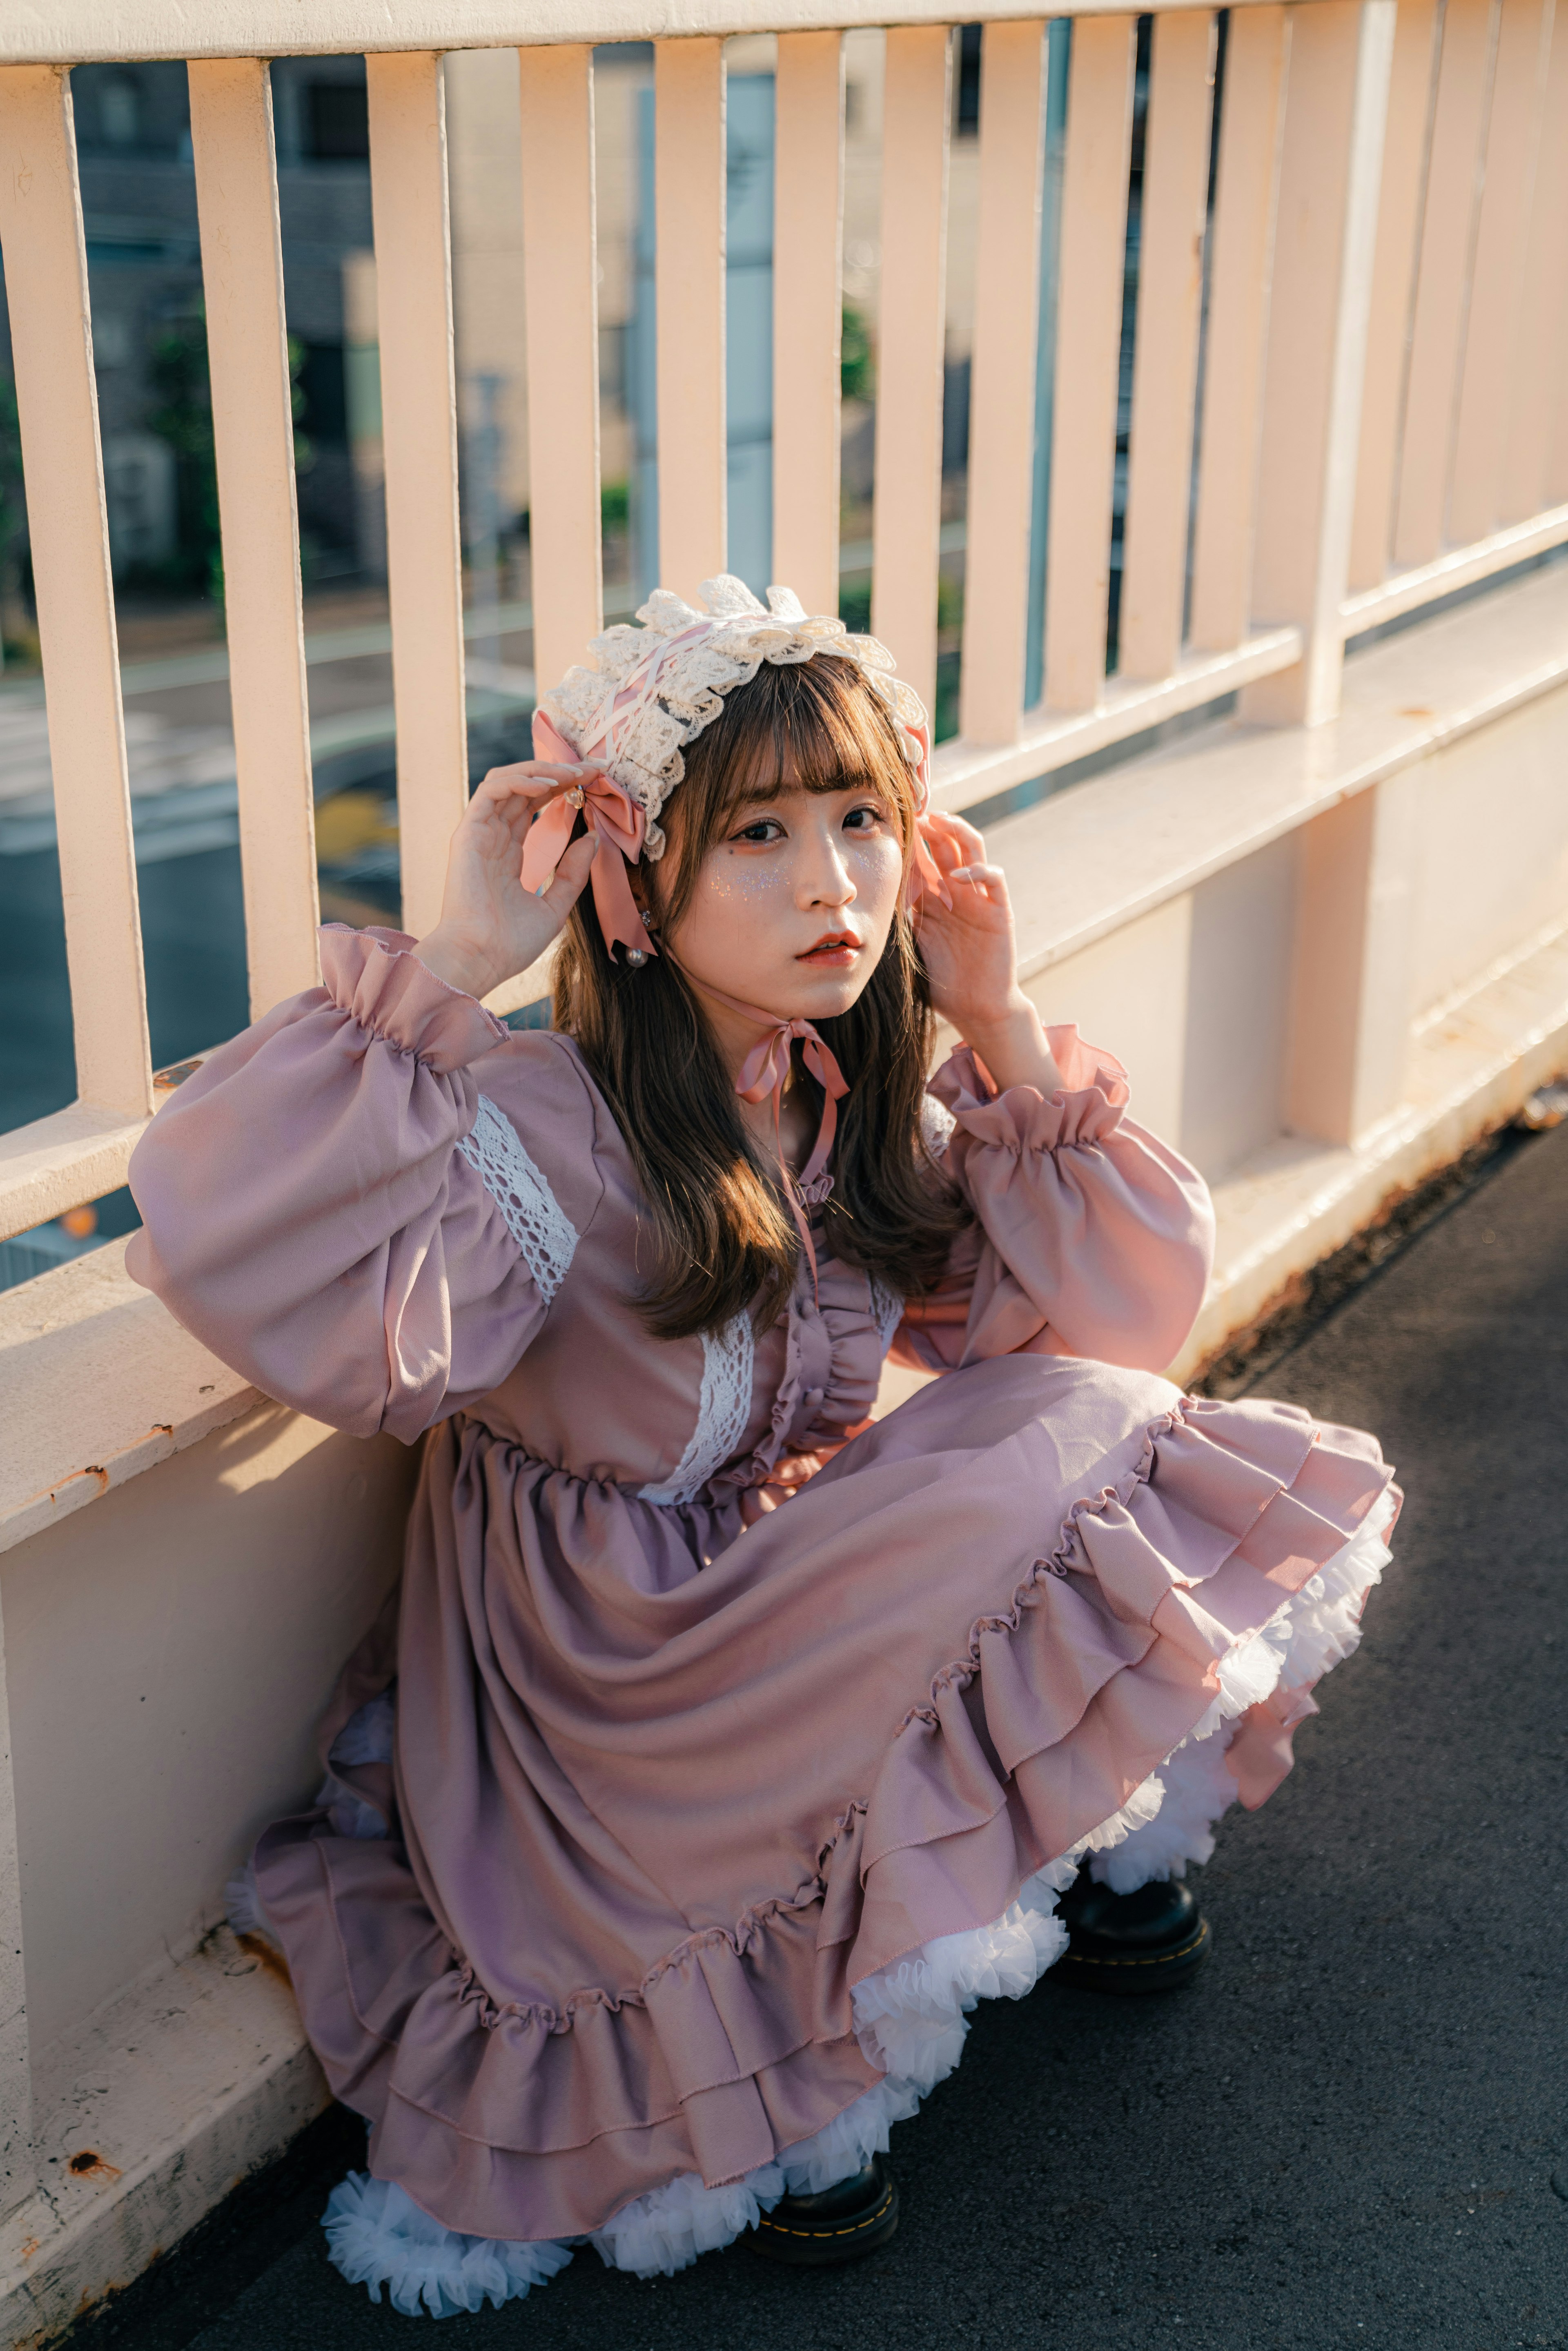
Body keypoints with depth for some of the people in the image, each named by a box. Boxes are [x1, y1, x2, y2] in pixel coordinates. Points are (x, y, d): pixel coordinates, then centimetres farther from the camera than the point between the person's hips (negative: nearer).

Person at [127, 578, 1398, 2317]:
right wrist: (452, 963, -34)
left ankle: (1093, 1838, 15)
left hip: (813, 1595, 7)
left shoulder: (864, 1109, -1)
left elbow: (1116, 1310, 1)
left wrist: (999, 1034, -7)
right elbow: (230, 1240, -39)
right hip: (616, 1688, -7)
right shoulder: (545, 1127, -23)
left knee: (1112, 1444, -10)